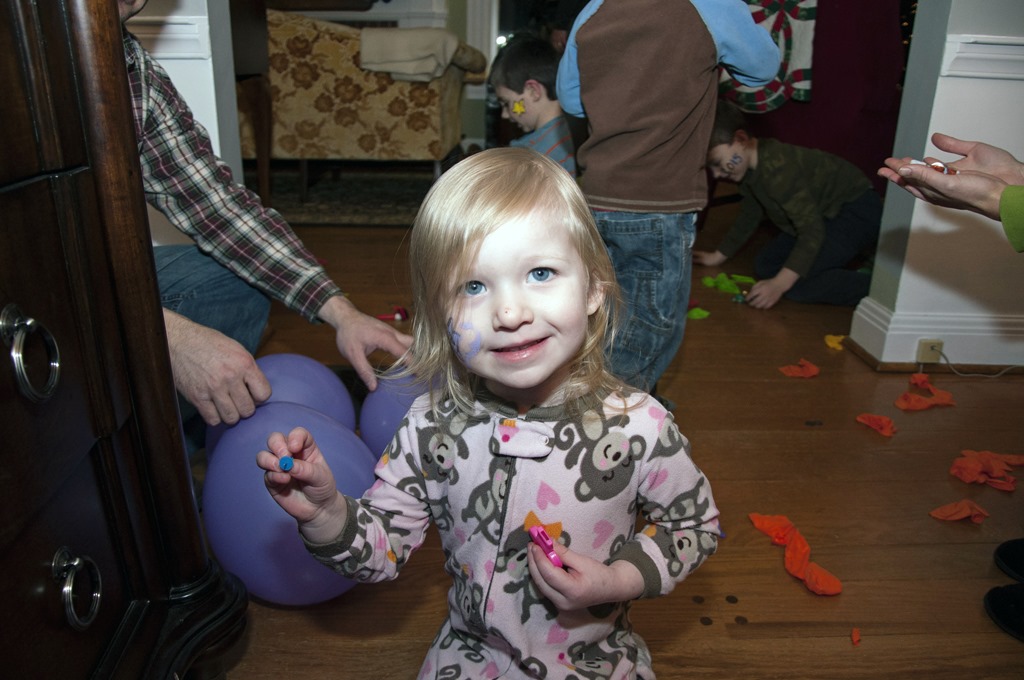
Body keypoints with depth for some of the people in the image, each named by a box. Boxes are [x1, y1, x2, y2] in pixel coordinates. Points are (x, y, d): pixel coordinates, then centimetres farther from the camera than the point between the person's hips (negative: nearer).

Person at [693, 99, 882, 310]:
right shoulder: (750, 167, -3)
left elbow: (813, 230, -34)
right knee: (765, 267, 6)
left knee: (798, 285, -24)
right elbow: (749, 217, 13)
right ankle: (850, 257, 15)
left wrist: (779, 284, -39)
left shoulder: (777, 169, -32)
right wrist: (718, 256, 16)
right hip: (825, 214, 10)